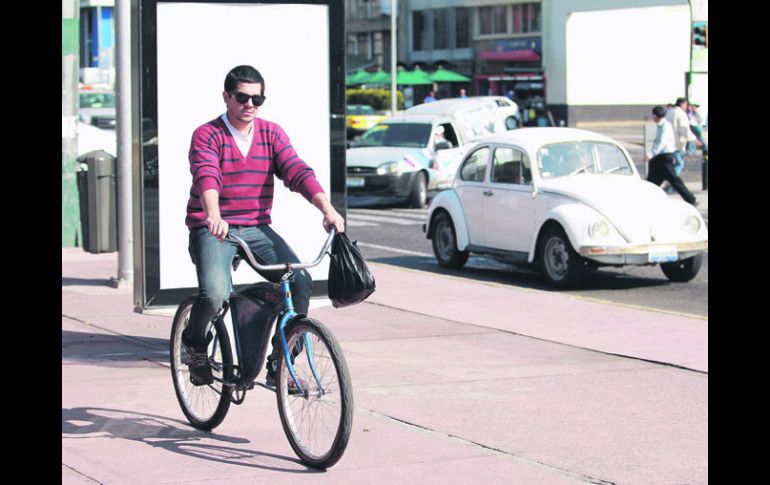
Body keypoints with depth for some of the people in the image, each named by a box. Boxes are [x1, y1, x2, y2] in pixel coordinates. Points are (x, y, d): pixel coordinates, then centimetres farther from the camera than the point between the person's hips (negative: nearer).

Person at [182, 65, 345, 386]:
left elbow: (297, 172, -8)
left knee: (301, 281, -18)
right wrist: (213, 216, -46)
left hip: (256, 229, 4)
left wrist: (328, 209, -25)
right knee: (214, 294, -29)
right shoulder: (207, 135, -7)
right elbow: (206, 176, -26)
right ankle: (194, 343, 6)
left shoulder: (272, 134, 5)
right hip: (213, 230, -4)